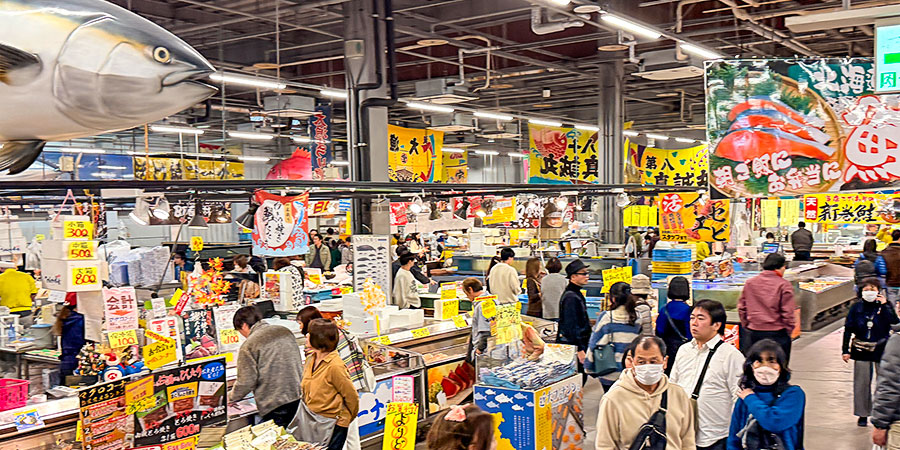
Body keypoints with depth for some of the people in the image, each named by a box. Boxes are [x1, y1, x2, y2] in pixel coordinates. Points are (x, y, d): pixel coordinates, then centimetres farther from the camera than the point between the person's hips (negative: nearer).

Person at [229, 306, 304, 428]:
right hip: (298, 399, 6)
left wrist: (229, 397, 12)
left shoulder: (248, 346, -8)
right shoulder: (285, 331, 10)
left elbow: (246, 382, -7)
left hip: (274, 407, -6)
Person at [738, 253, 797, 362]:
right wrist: (789, 331, 4)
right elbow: (787, 312, -9)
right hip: (777, 333, -3)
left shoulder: (749, 283, 3)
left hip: (752, 333, 3)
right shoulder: (783, 285, -8)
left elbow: (741, 308, 8)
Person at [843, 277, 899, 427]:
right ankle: (863, 414, 17)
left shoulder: (885, 305, -3)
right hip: (861, 350, 1)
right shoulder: (856, 307, 0)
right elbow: (848, 329, 1)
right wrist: (845, 350, -2)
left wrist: (884, 305, -22)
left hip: (881, 349, -1)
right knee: (862, 382, 6)